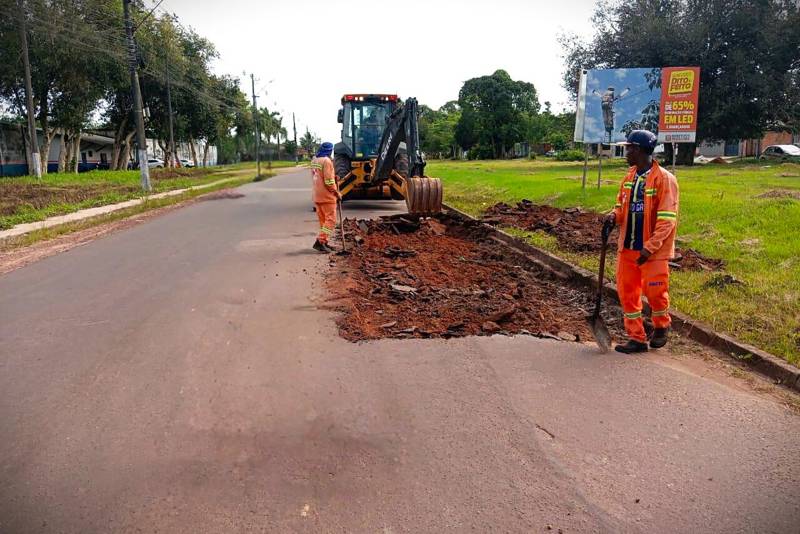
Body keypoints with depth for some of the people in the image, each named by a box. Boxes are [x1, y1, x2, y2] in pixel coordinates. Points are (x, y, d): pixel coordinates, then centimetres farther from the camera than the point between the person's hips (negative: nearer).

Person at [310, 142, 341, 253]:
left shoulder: (314, 161, 12)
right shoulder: (326, 161, -15)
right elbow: (328, 181, -18)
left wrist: (333, 176, 12)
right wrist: (337, 193, -8)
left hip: (317, 196, 9)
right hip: (326, 196, -9)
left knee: (323, 220, 15)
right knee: (331, 219, -5)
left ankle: (324, 242, 18)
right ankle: (320, 241, -12)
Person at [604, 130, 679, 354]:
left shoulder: (664, 179, -13)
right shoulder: (630, 176, 6)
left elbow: (666, 219, -16)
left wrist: (650, 247, -21)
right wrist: (614, 216, -6)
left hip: (653, 250, -6)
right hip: (628, 247, 7)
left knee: (655, 292, 2)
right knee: (626, 291, 7)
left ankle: (661, 327, 32)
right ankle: (637, 338, 19)